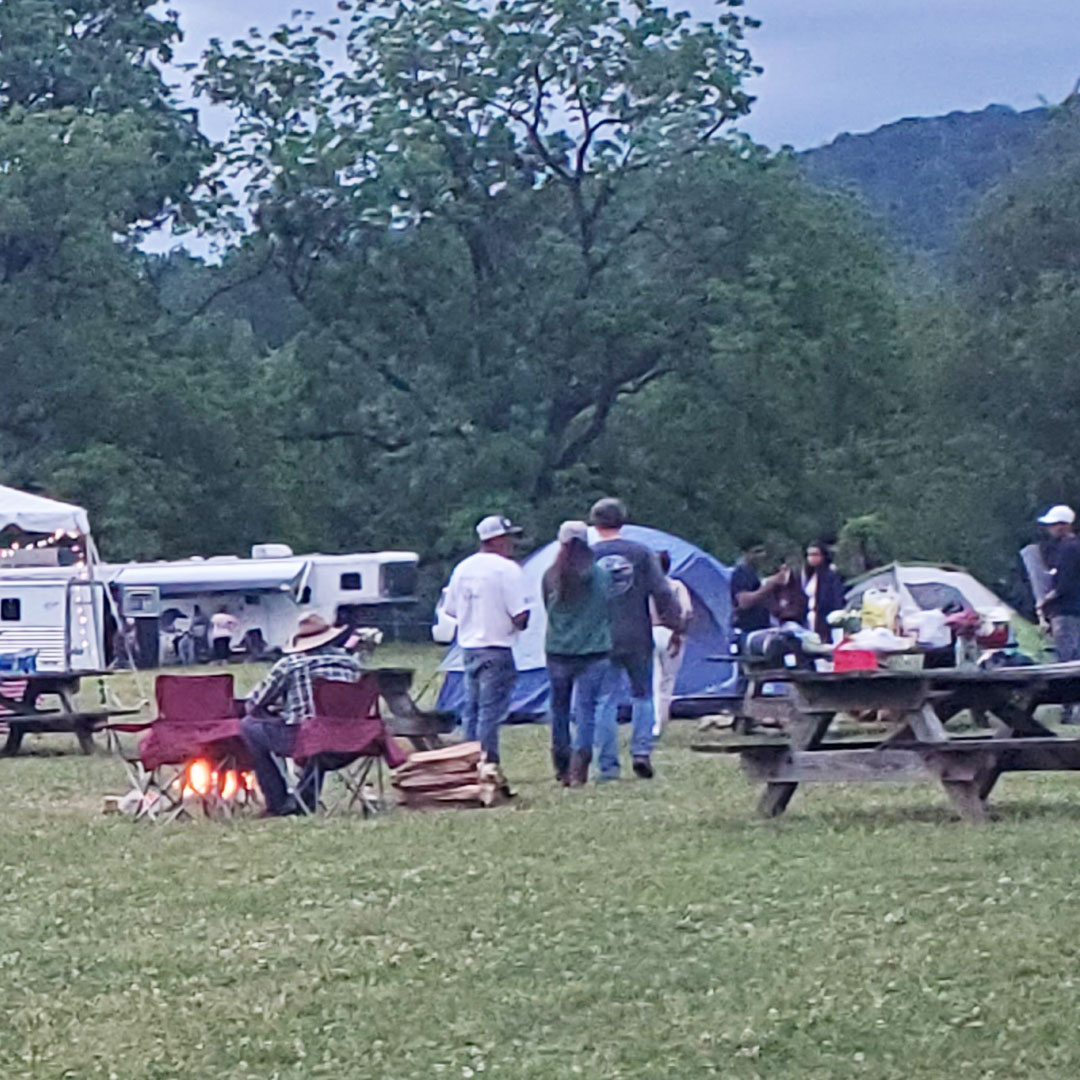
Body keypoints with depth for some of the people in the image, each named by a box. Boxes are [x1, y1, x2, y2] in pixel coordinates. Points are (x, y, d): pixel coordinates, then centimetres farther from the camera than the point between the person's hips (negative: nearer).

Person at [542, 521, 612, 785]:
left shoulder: (550, 576, -2)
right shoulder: (601, 576, -6)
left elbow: (547, 610, 9)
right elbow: (609, 612, 3)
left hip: (558, 652, 2)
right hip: (593, 653, -2)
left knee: (559, 709, 13)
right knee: (586, 709, 0)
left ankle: (562, 768, 17)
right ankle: (579, 769, -9)